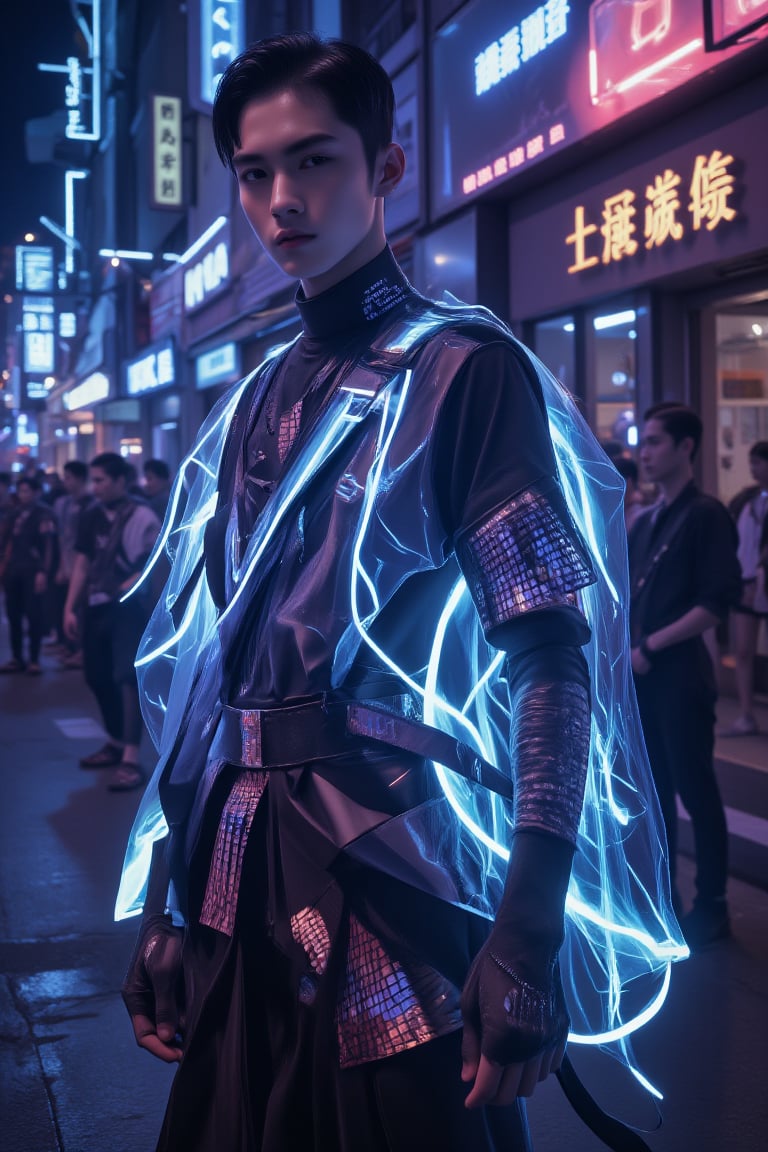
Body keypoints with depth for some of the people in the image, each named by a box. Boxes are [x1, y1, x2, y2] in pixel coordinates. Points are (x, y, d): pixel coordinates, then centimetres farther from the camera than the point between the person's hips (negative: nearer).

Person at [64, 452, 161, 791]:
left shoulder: (141, 515, -9)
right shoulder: (91, 516, 8)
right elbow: (82, 564, 10)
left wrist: (131, 584, -21)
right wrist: (70, 608, 6)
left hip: (129, 606, -6)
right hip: (95, 607, 7)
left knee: (127, 677, -14)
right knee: (97, 677, 13)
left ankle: (130, 759, -14)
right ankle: (116, 743, 32)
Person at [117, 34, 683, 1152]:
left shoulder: (464, 367, -6)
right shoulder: (249, 408, 12)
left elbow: (554, 657, -14)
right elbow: (204, 674, 11)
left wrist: (531, 930, -22)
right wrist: (165, 902, 10)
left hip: (402, 886, -6)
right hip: (240, 889, 6)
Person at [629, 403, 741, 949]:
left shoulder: (706, 515, -8)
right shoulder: (646, 522, 14)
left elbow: (717, 601, -16)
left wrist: (652, 645, -15)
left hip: (681, 674, -7)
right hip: (642, 675, 7)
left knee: (695, 790, 0)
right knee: (654, 788, 13)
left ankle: (712, 907, 12)